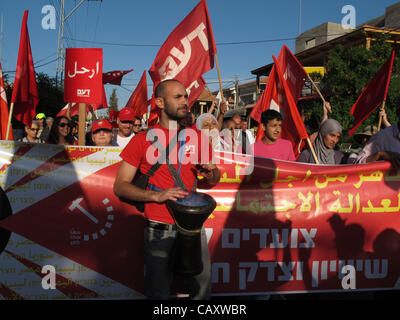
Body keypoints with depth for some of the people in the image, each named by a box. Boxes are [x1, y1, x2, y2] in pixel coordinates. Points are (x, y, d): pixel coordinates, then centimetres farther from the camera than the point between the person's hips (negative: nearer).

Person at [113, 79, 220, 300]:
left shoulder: (196, 136, 8)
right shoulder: (143, 140, -2)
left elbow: (213, 180, 18)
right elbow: (120, 186, -4)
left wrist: (211, 172, -6)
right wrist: (156, 195, -19)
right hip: (159, 229, -3)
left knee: (202, 288, 10)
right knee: (158, 292, 8)